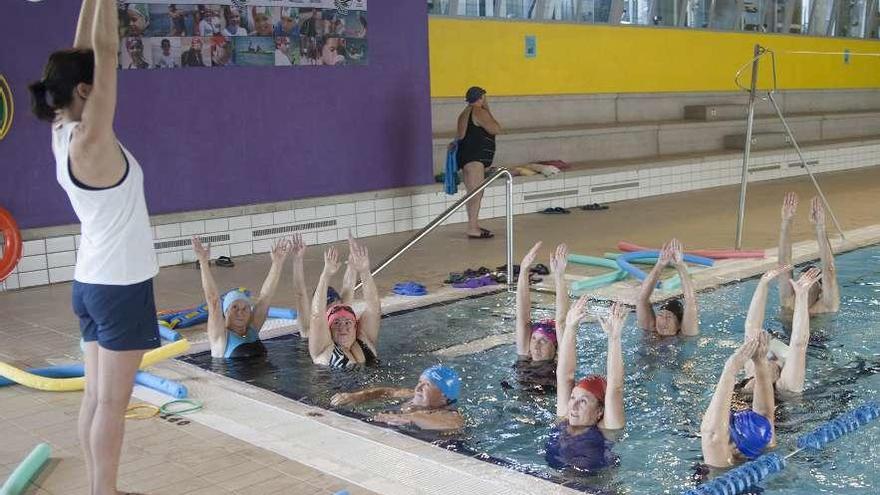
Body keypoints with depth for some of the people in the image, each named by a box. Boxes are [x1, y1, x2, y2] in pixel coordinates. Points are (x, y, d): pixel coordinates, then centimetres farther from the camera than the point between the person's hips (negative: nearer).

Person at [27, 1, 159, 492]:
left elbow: (86, 52, 9)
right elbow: (107, 50, -22)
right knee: (112, 402, 0)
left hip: (92, 282, 9)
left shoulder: (64, 134, 4)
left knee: (97, 397, 13)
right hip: (119, 286, -9)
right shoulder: (90, 141, -19)